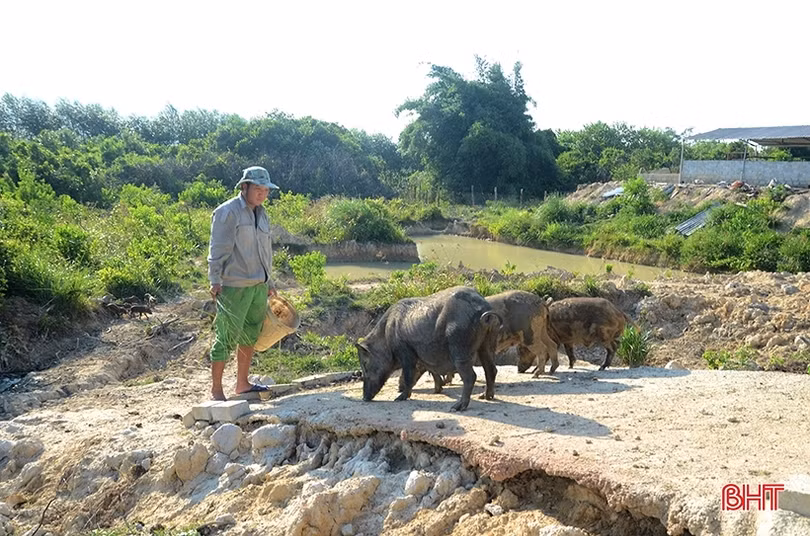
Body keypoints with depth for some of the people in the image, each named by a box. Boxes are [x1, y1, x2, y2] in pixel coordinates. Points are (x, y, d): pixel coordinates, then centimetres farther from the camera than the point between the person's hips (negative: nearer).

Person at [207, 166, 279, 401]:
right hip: (234, 286, -8)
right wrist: (215, 281, -16)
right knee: (227, 338, -6)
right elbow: (218, 250, -12)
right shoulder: (227, 212, -8)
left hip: (258, 286, 8)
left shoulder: (261, 213, 16)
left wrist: (269, 281, 24)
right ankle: (216, 391, 1)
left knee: (250, 336, 15)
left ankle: (242, 384, 27)